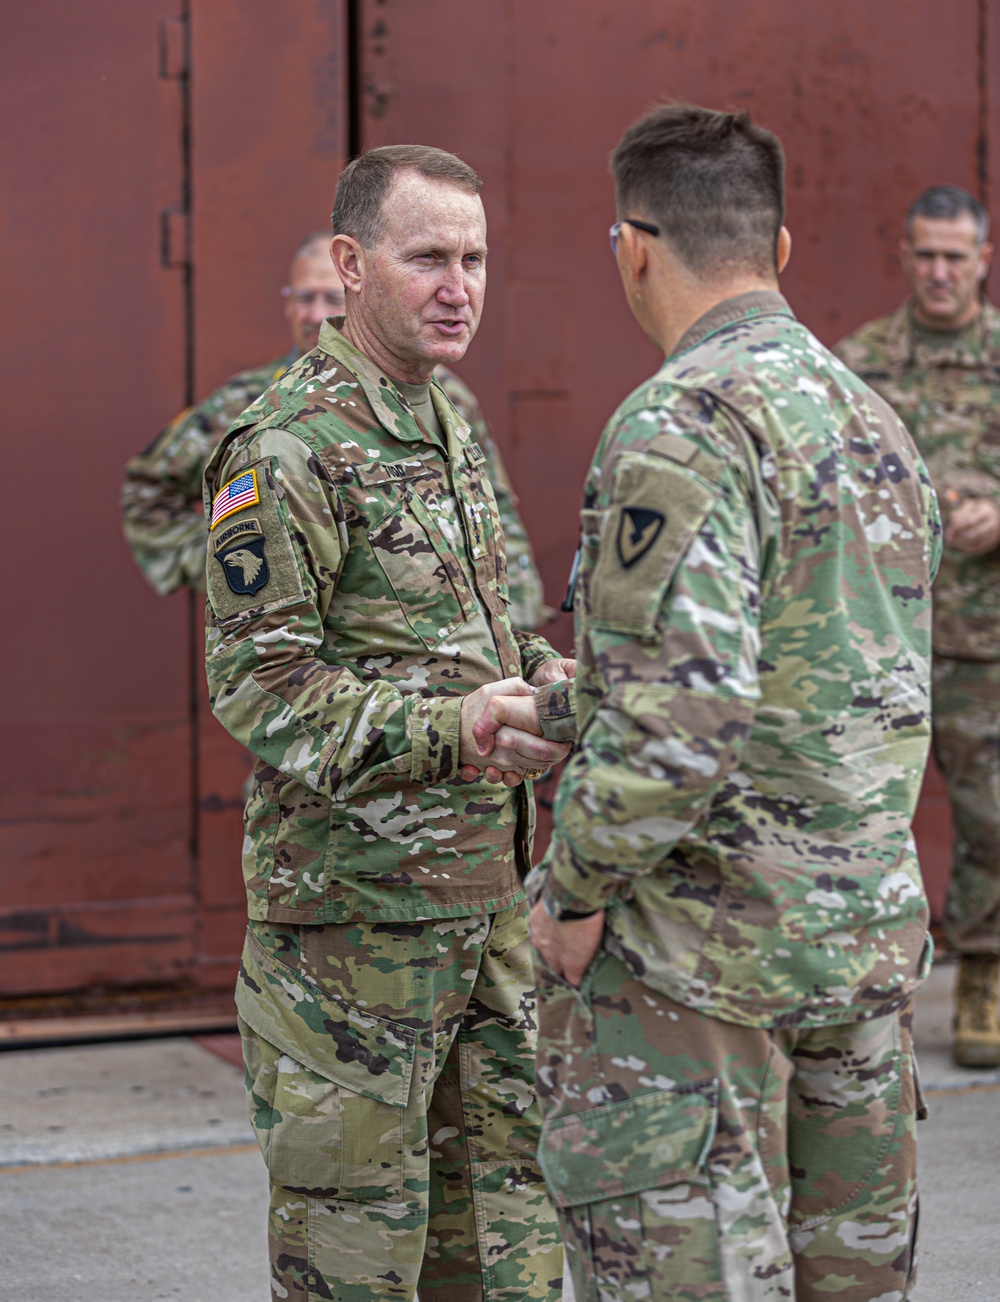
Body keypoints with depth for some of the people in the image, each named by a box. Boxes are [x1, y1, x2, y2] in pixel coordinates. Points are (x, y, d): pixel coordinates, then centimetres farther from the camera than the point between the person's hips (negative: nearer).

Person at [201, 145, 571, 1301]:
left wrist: (535, 675, 3)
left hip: (486, 891, 8)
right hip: (353, 906, -8)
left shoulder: (447, 429, 14)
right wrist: (452, 729, -28)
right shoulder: (285, 448, -14)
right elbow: (260, 683, -19)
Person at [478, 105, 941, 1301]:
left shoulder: (682, 425, -16)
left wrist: (574, 888, -13)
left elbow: (686, 704, -25)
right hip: (871, 924, 9)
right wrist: (562, 713, 22)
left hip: (701, 934, -8)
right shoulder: (876, 422, 12)